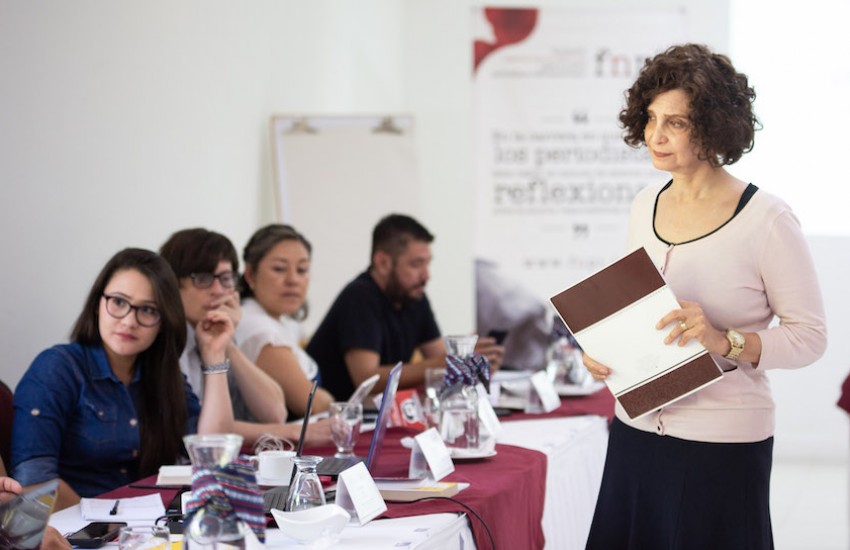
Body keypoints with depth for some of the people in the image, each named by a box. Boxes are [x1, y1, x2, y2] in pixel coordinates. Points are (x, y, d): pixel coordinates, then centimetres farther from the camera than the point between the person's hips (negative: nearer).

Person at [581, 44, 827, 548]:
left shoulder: (766, 219, -12)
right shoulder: (646, 205, 8)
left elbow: (810, 336, -11)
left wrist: (725, 341, -25)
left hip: (724, 448, -6)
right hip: (636, 433, 6)